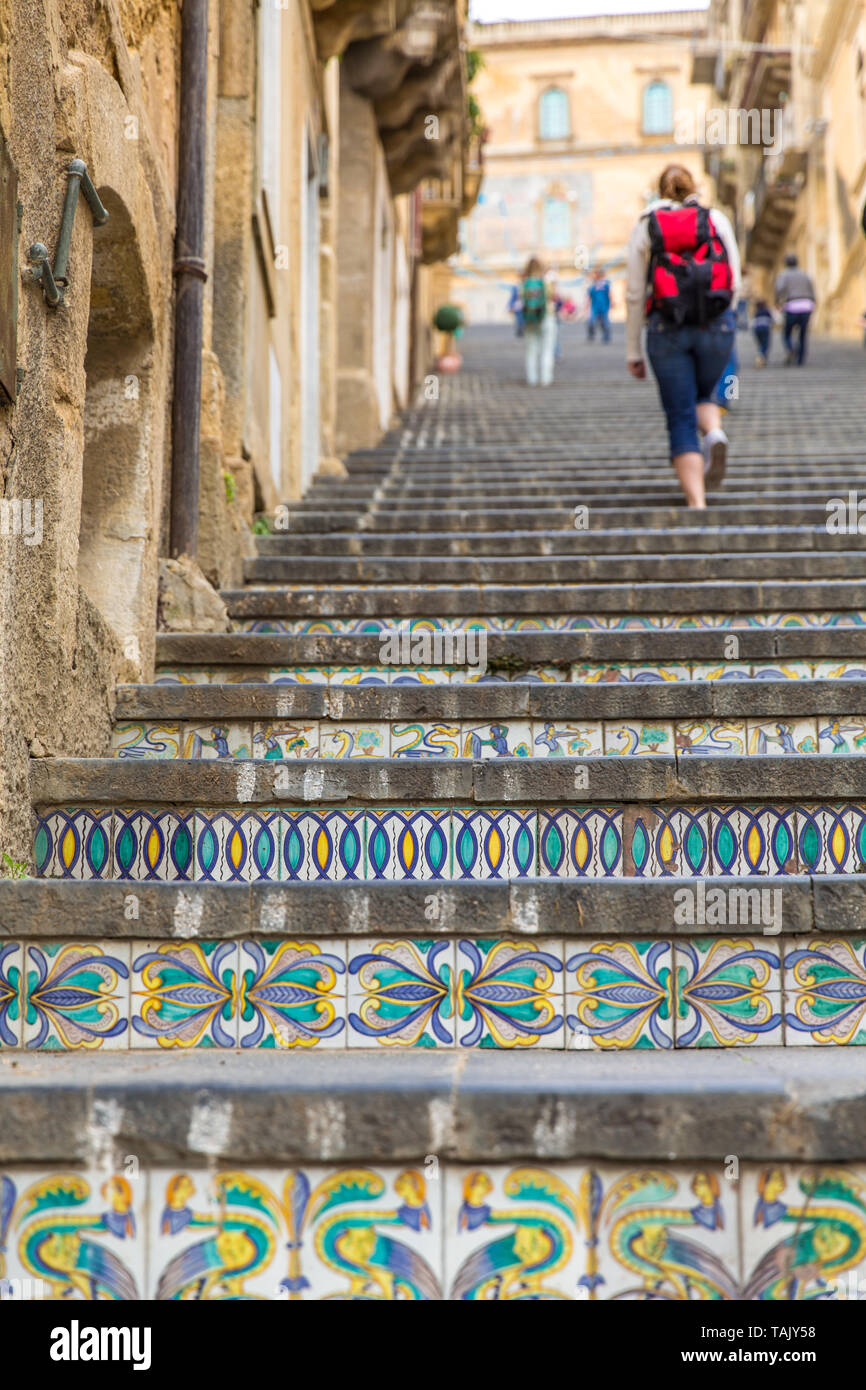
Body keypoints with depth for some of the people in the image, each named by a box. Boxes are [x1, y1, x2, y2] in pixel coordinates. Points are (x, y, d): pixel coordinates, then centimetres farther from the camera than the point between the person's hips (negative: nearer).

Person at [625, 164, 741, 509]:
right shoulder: (717, 219, 10)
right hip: (716, 325, 1)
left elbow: (635, 294, 5)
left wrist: (633, 351, 9)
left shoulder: (645, 227, 8)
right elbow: (735, 283, 6)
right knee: (703, 395, 25)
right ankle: (715, 433, -9)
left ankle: (697, 504, -8)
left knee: (681, 419, 4)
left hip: (666, 328, -1)